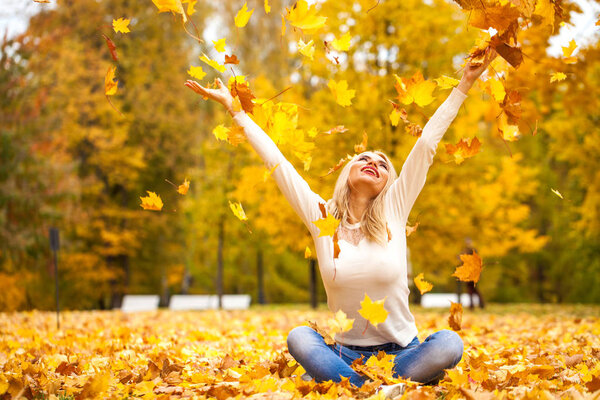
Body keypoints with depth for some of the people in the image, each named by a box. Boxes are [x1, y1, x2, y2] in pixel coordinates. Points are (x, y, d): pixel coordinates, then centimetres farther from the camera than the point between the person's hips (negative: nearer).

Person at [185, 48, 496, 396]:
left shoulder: (394, 212, 2)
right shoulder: (321, 217, 2)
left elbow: (427, 145, 0)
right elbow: (275, 161, 2)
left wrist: (464, 85, 1)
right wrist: (234, 108, 2)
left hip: (401, 351, 0)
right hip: (346, 353, 0)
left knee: (448, 343, -30)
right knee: (299, 337, -30)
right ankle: (384, 389, -32)